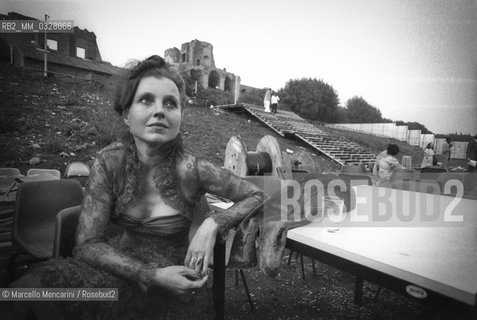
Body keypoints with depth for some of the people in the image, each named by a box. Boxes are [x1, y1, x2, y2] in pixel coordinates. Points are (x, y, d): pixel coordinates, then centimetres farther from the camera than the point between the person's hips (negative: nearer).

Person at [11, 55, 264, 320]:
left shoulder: (191, 169, -21)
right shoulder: (110, 162, -13)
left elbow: (255, 195, -8)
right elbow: (88, 245, -12)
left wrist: (213, 224, -24)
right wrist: (152, 276, -23)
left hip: (177, 284, -2)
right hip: (119, 266, 2)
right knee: (26, 289, -21)